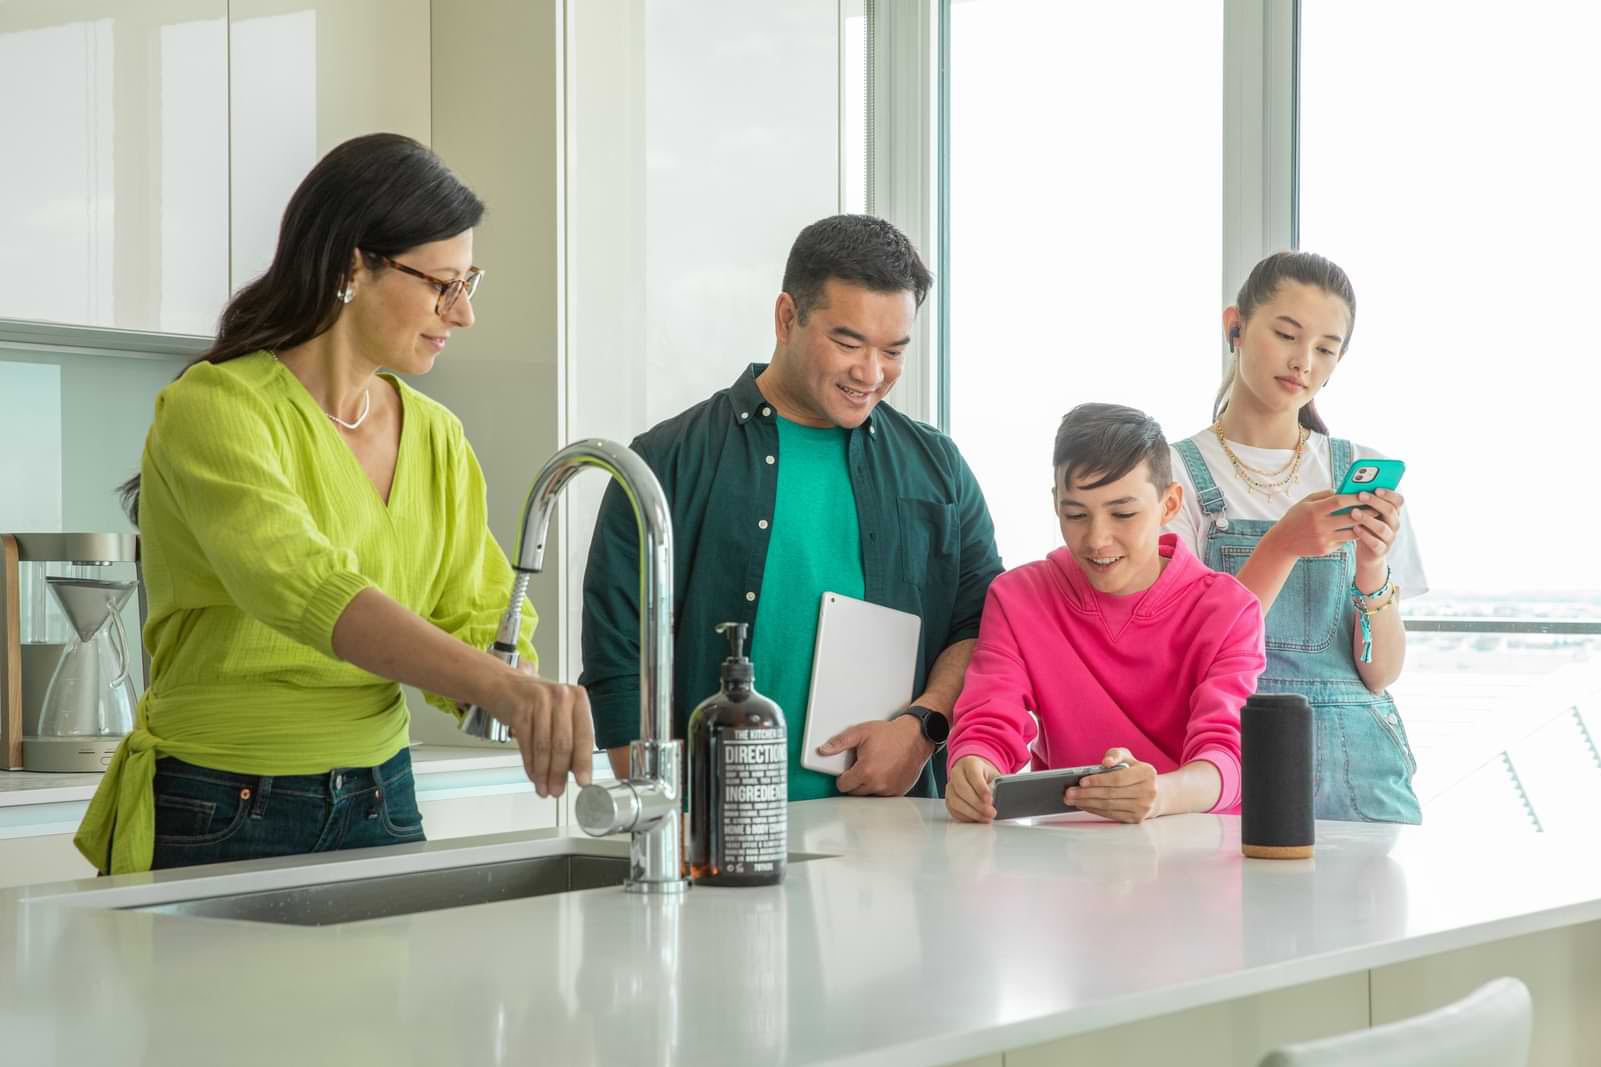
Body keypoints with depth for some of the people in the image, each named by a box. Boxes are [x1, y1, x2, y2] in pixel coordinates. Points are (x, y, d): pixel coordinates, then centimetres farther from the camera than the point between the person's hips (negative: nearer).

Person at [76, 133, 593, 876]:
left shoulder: (437, 440, 6)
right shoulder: (218, 406, -16)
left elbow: (477, 622, 3)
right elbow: (300, 586, -33)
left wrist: (532, 708, -21)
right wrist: (499, 685, -46)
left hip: (380, 807, 6)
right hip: (219, 820, -6)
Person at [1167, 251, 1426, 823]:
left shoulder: (1362, 473, 10)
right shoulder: (1178, 471, 1)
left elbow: (1381, 672, 7)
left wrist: (1371, 568, -11)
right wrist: (1281, 547, -17)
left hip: (1355, 766, 2)